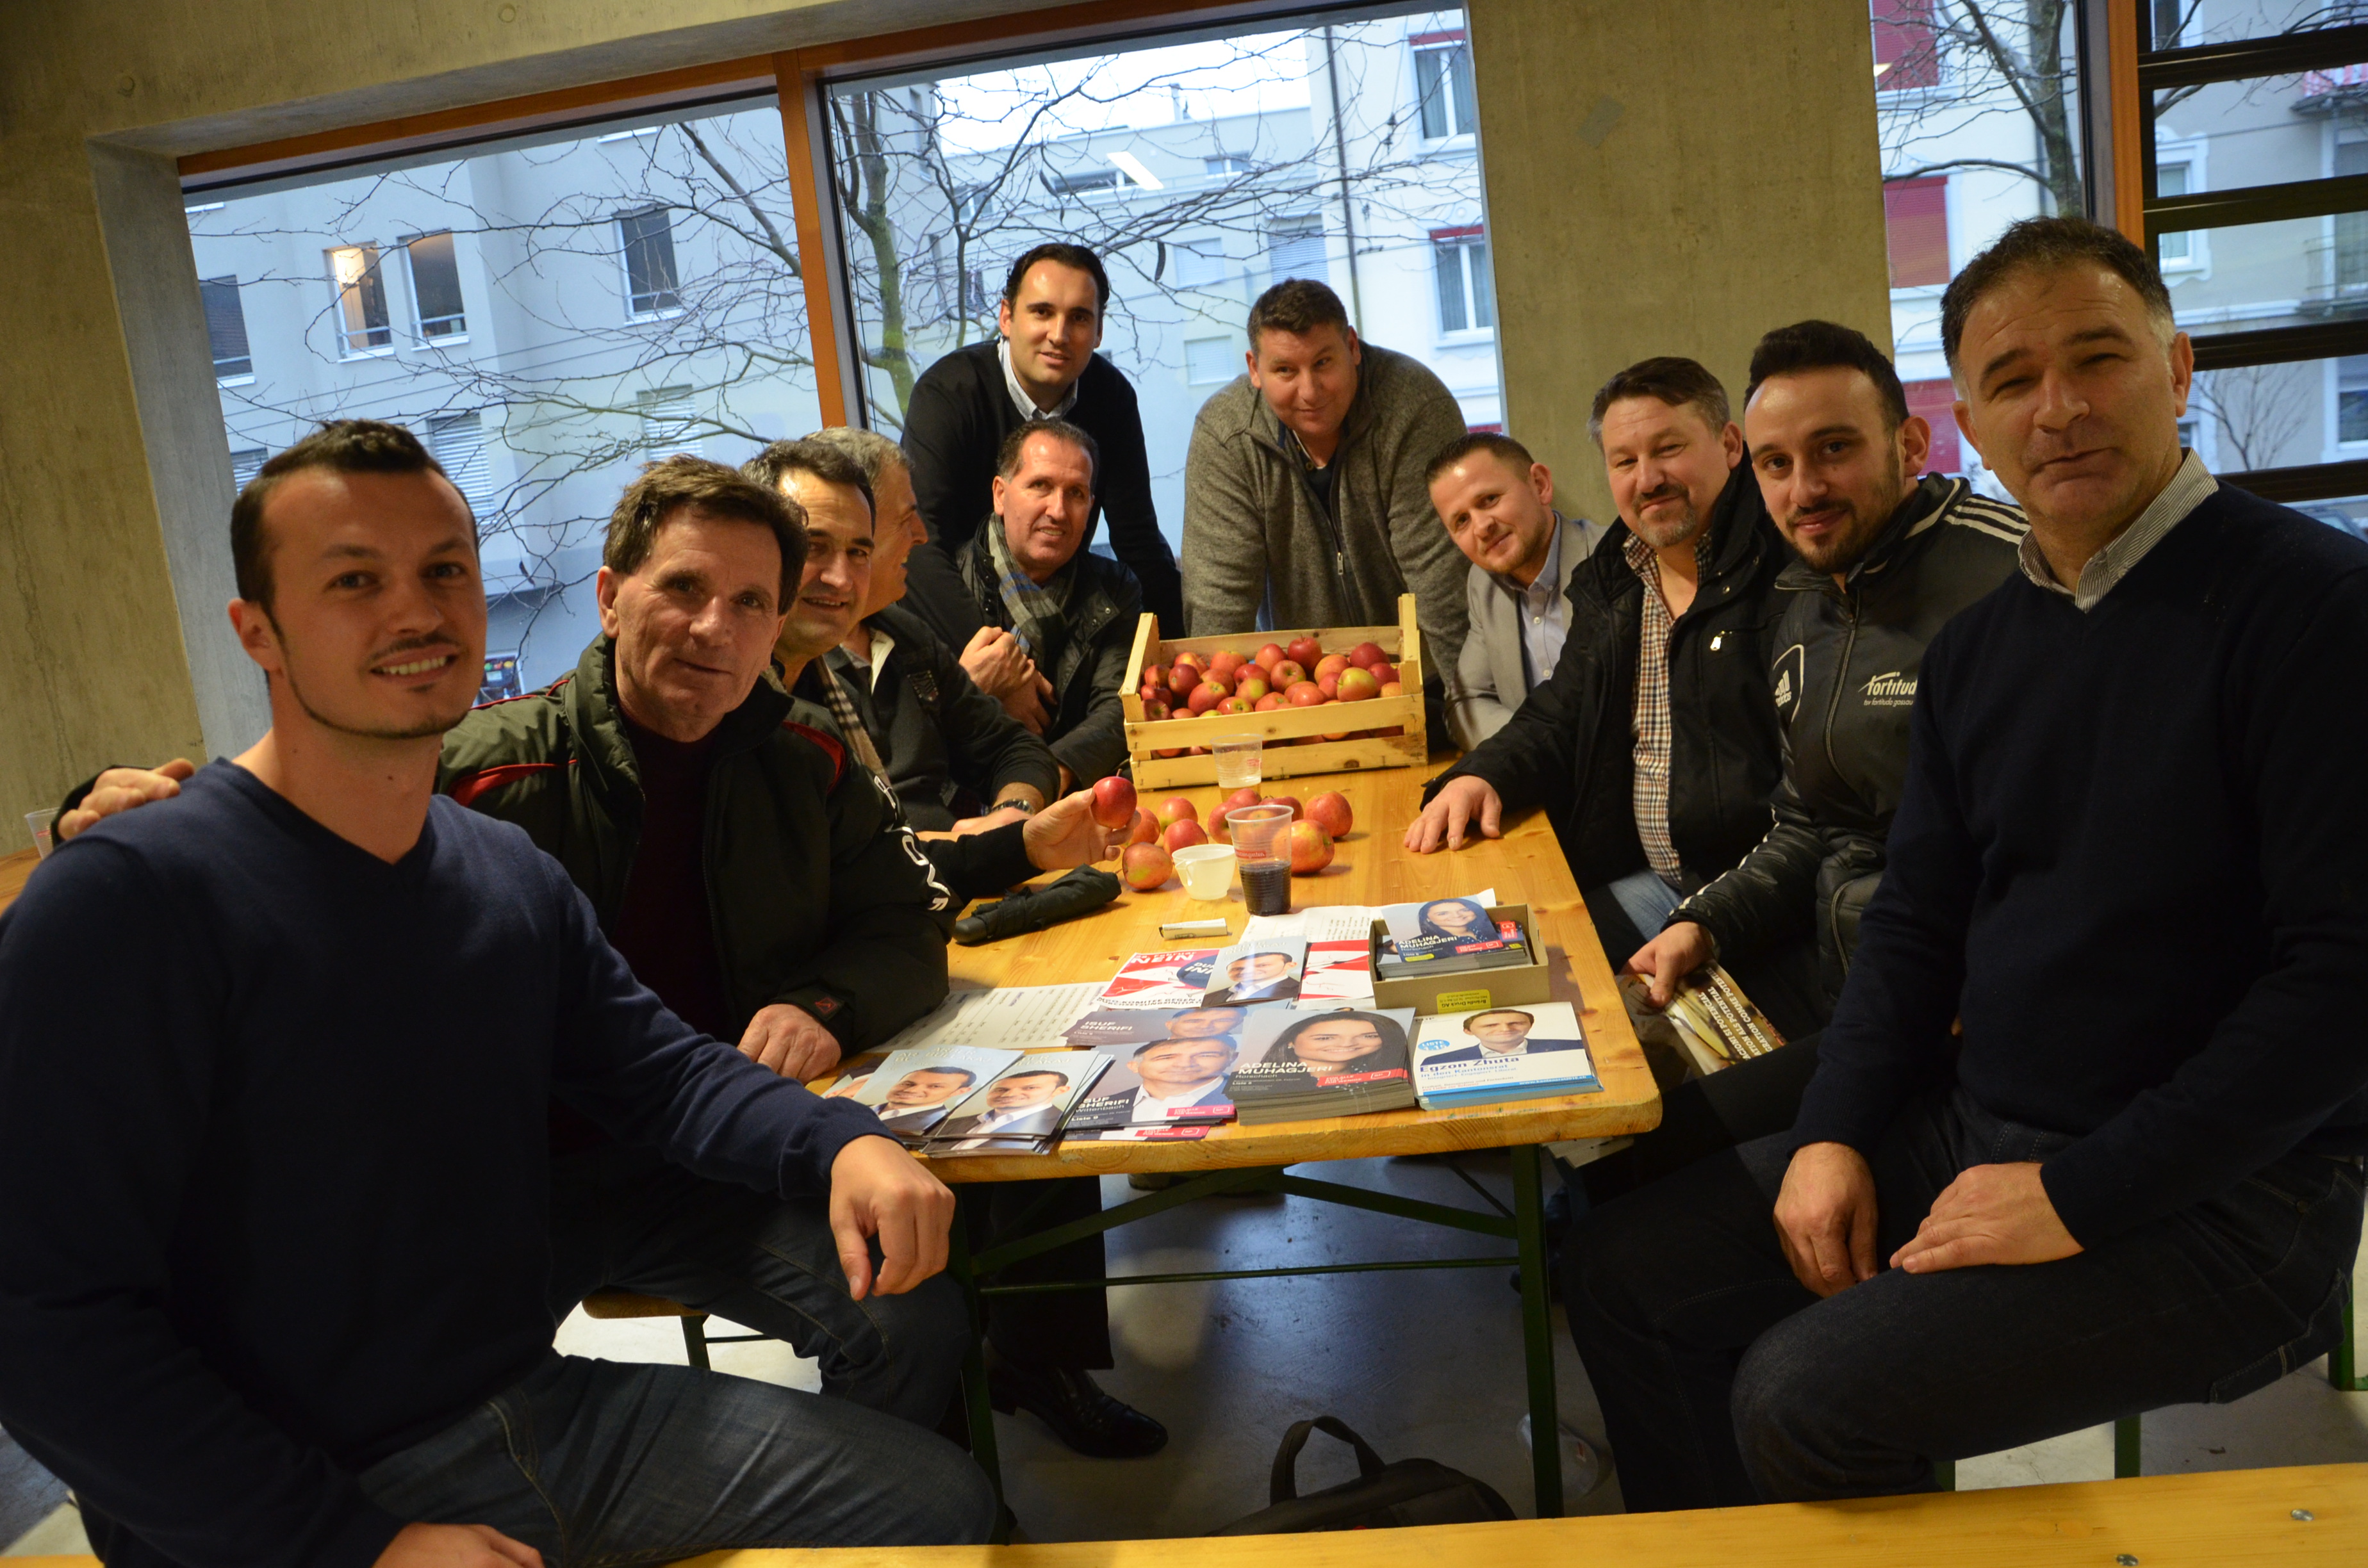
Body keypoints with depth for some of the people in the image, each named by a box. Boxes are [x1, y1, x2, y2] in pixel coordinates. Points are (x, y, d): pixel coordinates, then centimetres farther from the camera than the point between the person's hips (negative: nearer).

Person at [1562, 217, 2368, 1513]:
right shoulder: (1974, 647, 9)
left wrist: (2080, 1199, -20)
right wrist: (1834, 1132, -2)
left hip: (2212, 1198, -7)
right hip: (1964, 1128, 7)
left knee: (1805, 1401, -21)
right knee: (1624, 1269, 1)